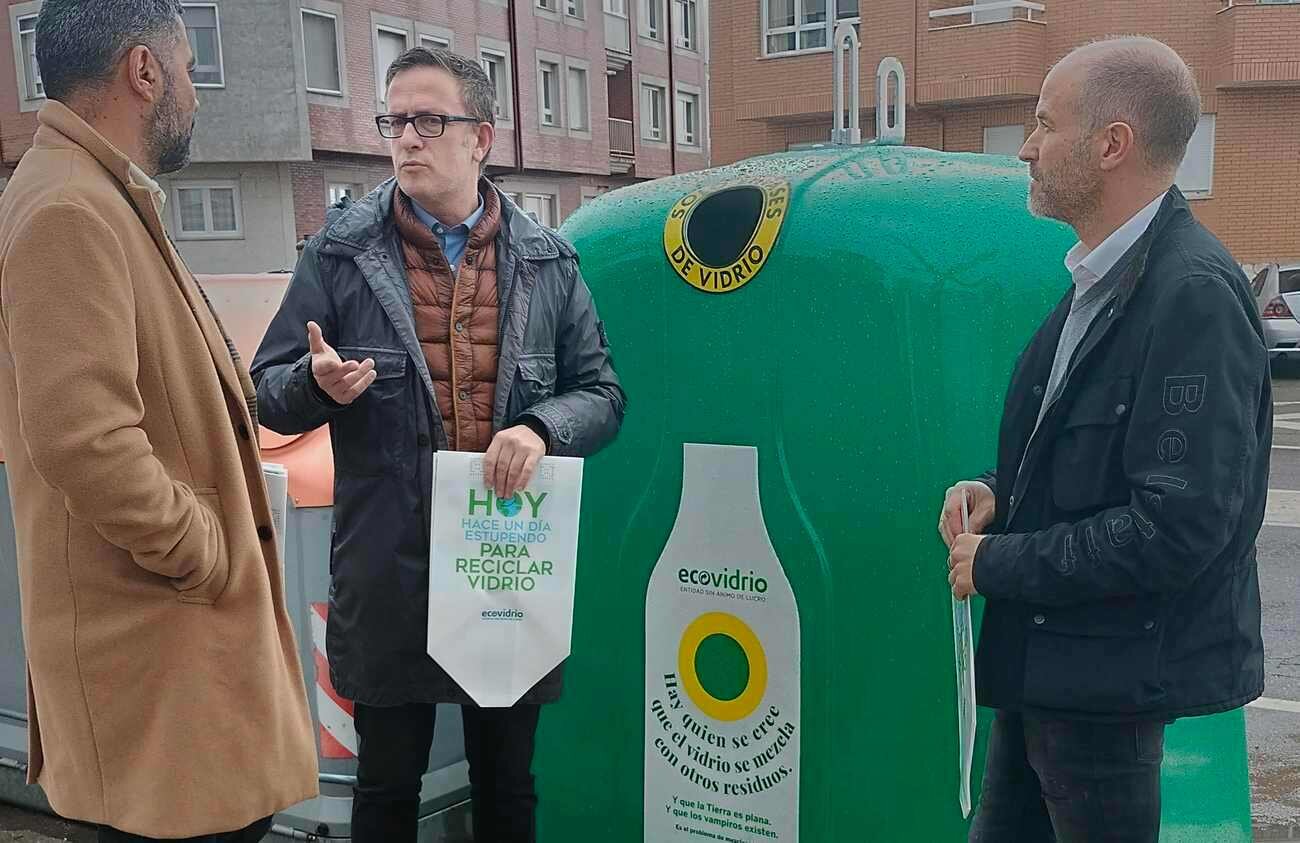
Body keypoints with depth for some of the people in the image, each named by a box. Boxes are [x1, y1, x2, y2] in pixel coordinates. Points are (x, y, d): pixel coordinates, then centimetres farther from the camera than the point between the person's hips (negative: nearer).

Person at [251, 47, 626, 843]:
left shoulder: (547, 260, 2)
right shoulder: (342, 250, -2)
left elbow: (601, 393, 5)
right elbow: (270, 389, 3)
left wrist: (541, 428, -16)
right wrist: (319, 384, -20)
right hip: (389, 574, -1)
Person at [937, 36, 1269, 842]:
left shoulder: (1194, 293, -21)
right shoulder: (1100, 279, 8)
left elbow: (1180, 526, -26)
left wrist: (998, 564, -16)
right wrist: (997, 491, -1)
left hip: (1113, 677, -9)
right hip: (1044, 656, 9)